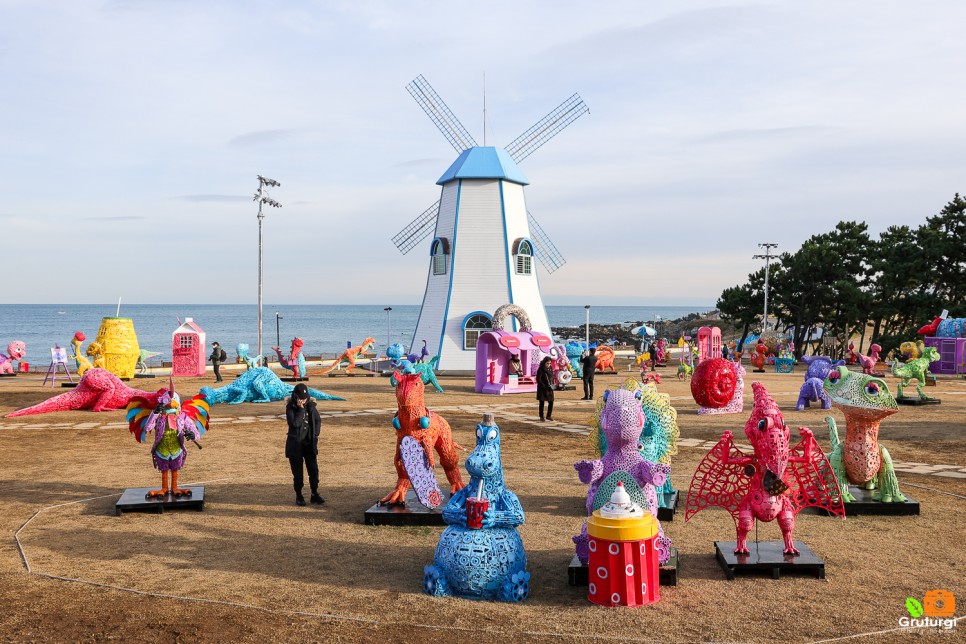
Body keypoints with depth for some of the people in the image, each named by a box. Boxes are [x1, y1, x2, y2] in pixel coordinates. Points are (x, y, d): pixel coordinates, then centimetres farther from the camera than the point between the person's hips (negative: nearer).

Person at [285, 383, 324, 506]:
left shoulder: (311, 405, 0)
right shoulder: (290, 407, -11)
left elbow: (318, 420, 12)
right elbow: (294, 423, -23)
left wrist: (315, 434, 2)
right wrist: (301, 409, -23)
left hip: (309, 444, 3)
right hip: (295, 444, -3)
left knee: (314, 470, 4)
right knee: (297, 472, 5)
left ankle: (315, 494, 15)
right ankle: (299, 496, 16)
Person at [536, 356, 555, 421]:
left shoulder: (550, 368, 6)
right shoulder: (541, 369, -11)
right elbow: (538, 379, -13)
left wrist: (551, 385, 0)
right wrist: (544, 386, -17)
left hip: (549, 388, 5)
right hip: (542, 388, -5)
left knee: (551, 401, 1)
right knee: (542, 402, 3)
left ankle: (549, 415, 13)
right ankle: (541, 416, 14)